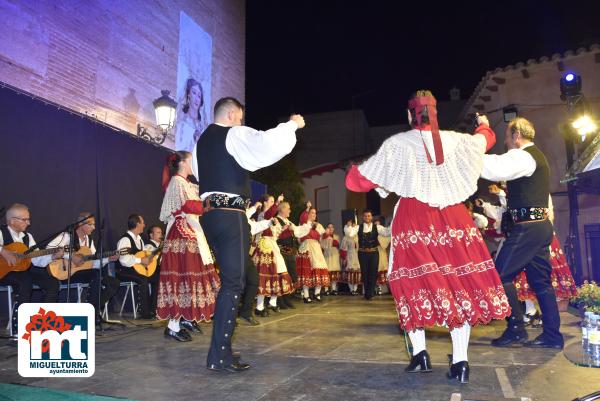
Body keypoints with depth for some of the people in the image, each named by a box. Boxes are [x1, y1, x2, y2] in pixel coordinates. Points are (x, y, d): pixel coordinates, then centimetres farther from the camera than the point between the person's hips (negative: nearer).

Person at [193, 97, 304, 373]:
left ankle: (221, 348, 22)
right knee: (233, 283, -5)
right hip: (231, 215, -9)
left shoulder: (202, 140, 19)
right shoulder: (235, 135, -6)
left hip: (210, 213, 9)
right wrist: (292, 124, -6)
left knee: (229, 279, 16)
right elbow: (269, 144, -22)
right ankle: (219, 356, -4)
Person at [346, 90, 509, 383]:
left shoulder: (397, 144, -1)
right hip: (453, 220, 3)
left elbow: (356, 181, 1)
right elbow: (486, 138, 33)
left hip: (413, 221, -2)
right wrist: (483, 124, 56)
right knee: (458, 284, 6)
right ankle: (460, 361, 8)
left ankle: (420, 354, 11)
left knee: (415, 282, 8)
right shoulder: (455, 140, 8)